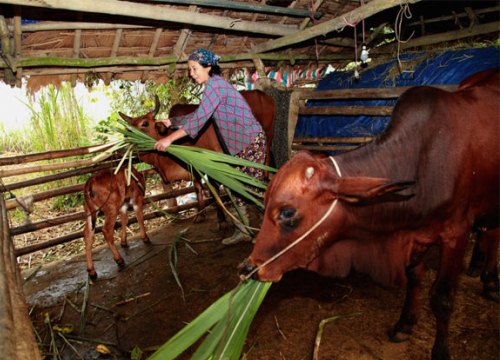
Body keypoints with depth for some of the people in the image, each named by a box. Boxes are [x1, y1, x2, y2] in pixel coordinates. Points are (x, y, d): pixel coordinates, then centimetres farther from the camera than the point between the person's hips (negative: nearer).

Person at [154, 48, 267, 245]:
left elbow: (199, 118, -23)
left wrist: (170, 138, -23)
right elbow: (198, 115, 26)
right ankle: (242, 231, 21)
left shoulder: (215, 84, -14)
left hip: (252, 140, -10)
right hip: (239, 145, 10)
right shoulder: (214, 85, 16)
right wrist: (171, 121, 24)